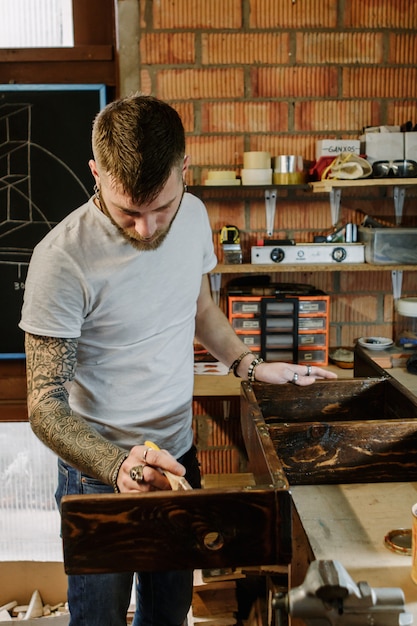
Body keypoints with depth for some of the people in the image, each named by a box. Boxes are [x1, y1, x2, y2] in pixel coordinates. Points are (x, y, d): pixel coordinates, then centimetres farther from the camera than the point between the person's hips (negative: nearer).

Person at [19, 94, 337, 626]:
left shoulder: (194, 216, -5)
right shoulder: (62, 258, -24)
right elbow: (45, 405, -22)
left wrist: (250, 365, 6)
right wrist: (117, 466, -37)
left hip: (178, 457, 5)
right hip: (99, 471, -5)